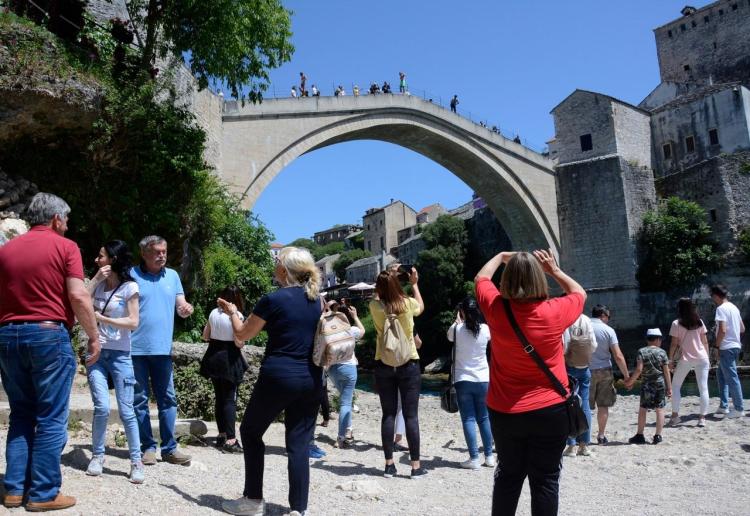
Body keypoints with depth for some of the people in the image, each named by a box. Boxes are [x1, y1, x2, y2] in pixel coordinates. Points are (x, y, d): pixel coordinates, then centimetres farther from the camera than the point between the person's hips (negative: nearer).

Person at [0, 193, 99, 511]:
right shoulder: (64, 246, -4)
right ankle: (43, 494, 7)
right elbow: (78, 296, -13)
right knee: (51, 419, 2)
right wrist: (94, 336, -5)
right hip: (49, 334, -6)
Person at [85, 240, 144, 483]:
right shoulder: (98, 284, 7)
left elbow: (133, 322, -10)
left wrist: (101, 317, -13)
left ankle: (137, 462, 9)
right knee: (102, 408, -7)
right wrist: (96, 279, -8)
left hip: (120, 354, -3)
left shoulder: (129, 287, -5)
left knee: (126, 411, -1)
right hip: (96, 352, 3)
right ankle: (97, 455, 15)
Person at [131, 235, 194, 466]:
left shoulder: (172, 276, 10)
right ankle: (148, 447, 15)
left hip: (163, 348, 4)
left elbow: (181, 306, 9)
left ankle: (169, 448, 13)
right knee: (140, 400, 5)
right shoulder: (132, 275, -2)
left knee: (168, 399, 5)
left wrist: (186, 308, -14)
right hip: (136, 348, -3)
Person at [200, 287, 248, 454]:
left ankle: (222, 435, 23)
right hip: (230, 359, -6)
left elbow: (205, 336, 11)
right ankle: (230, 440, -6)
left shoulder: (214, 313, 4)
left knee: (219, 398, 15)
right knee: (230, 399, -3)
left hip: (214, 357, 6)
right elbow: (239, 343, -17)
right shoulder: (237, 315, -13)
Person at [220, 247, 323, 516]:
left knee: (250, 433, 16)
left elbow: (243, 334, 3)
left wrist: (232, 311, 20)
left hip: (278, 377, -5)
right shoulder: (317, 300, 6)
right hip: (311, 380, 5)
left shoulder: (273, 299, -10)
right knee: (299, 443, 9)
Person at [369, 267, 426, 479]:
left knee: (388, 415, 8)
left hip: (384, 366, 2)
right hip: (409, 365, -1)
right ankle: (416, 465, 9)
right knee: (411, 415, 3)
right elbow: (421, 306, 15)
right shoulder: (408, 304, -10)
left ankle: (389, 465, 13)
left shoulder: (375, 306, -7)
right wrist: (414, 284, 25)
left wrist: (385, 280, 24)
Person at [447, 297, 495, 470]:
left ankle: (474, 458, 0)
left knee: (468, 419, 2)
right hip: (483, 380, 2)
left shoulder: (457, 329, -10)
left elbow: (449, 336, 14)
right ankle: (489, 456, 20)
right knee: (484, 418, 14)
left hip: (463, 380, -2)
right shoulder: (485, 329, -5)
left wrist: (457, 321, 26)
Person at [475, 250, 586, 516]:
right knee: (545, 480, 10)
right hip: (550, 410, -2)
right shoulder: (554, 312, -17)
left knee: (508, 477, 18)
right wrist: (554, 270, 12)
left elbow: (481, 279, 10)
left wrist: (501, 257, 24)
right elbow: (579, 292, 7)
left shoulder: (496, 308, -12)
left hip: (504, 412, 2)